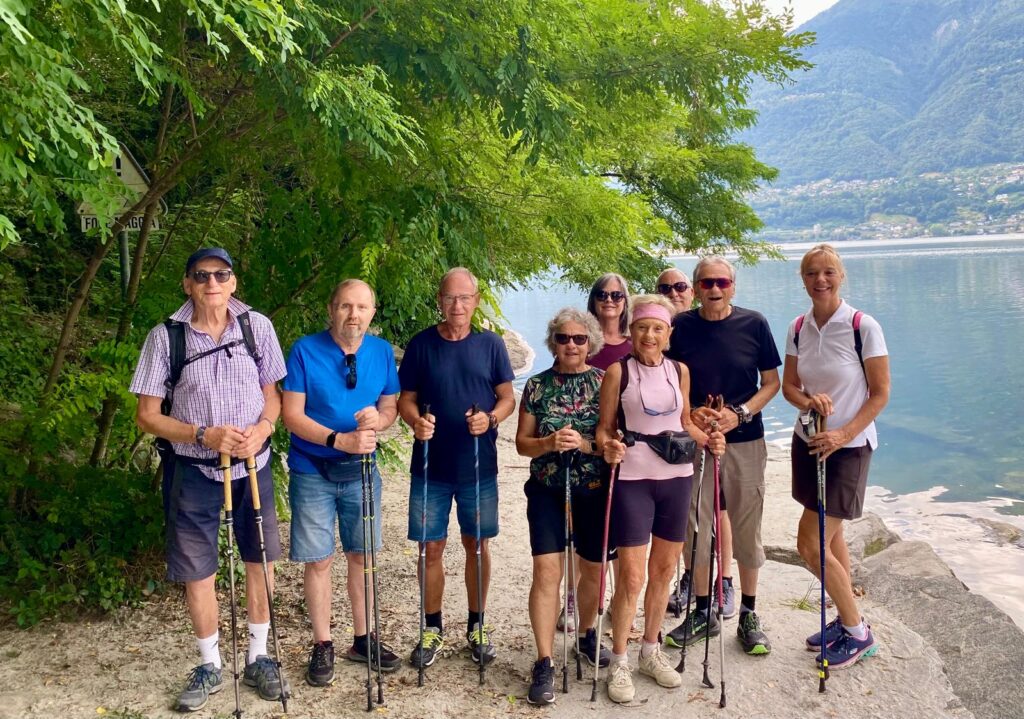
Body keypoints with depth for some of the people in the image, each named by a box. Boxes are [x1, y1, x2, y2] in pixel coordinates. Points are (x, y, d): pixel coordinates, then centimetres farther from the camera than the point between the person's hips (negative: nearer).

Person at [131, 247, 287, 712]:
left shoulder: (257, 326, -4)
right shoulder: (165, 337, -9)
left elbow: (272, 394, 5)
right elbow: (147, 415, -6)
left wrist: (261, 430, -17)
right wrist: (205, 436, -21)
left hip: (253, 465, 2)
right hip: (192, 470, -1)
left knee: (259, 561, 11)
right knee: (196, 570, 7)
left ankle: (258, 658, 30)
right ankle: (210, 666, 28)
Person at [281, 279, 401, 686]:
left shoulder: (382, 352, 0)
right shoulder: (305, 350, -11)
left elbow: (391, 406, 7)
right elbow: (292, 416, -13)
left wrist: (378, 418, -17)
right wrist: (340, 440, -25)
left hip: (361, 470, 3)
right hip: (313, 473, -3)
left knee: (361, 556, 12)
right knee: (319, 561, 4)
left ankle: (363, 639, 28)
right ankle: (322, 646, 21)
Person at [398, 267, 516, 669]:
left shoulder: (490, 344, 0)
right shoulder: (421, 345, -1)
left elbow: (508, 397, 3)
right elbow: (405, 399, 2)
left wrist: (491, 418, -18)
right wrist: (415, 421, -20)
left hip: (479, 467, 0)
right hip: (431, 467, 0)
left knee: (477, 545, 11)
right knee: (432, 547, 6)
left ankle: (476, 626, 28)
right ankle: (432, 628, 24)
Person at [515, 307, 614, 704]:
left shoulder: (605, 382, -1)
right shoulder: (536, 385, 2)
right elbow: (522, 443, 2)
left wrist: (585, 444, -22)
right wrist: (549, 442, -18)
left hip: (594, 490, 1)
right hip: (547, 491, 0)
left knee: (593, 570, 14)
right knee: (546, 572, -8)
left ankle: (587, 635, 40)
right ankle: (544, 664, 1)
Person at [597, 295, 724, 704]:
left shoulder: (679, 371, 7)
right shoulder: (619, 371, -5)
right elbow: (604, 427, -3)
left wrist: (707, 440, -1)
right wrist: (608, 447, -23)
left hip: (677, 477, 5)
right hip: (632, 479, -4)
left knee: (664, 569, 13)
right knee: (631, 576, -4)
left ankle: (651, 651, 31)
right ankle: (619, 663, 12)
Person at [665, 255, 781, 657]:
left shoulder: (754, 324, -2)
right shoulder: (680, 327, 0)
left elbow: (772, 382, 2)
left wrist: (740, 414, -13)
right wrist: (690, 414, -12)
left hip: (744, 442, -1)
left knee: (746, 530, 6)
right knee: (695, 529, 8)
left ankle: (748, 615, 22)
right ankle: (702, 612, 24)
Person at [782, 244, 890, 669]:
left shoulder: (863, 327, -14)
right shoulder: (799, 329, 2)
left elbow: (880, 393, -11)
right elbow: (788, 385, 6)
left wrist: (844, 433, -20)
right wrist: (809, 401, -16)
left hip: (849, 445, -6)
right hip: (809, 441, 6)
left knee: (810, 545, -6)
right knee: (831, 536, 16)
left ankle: (858, 633, 13)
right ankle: (846, 621, 33)